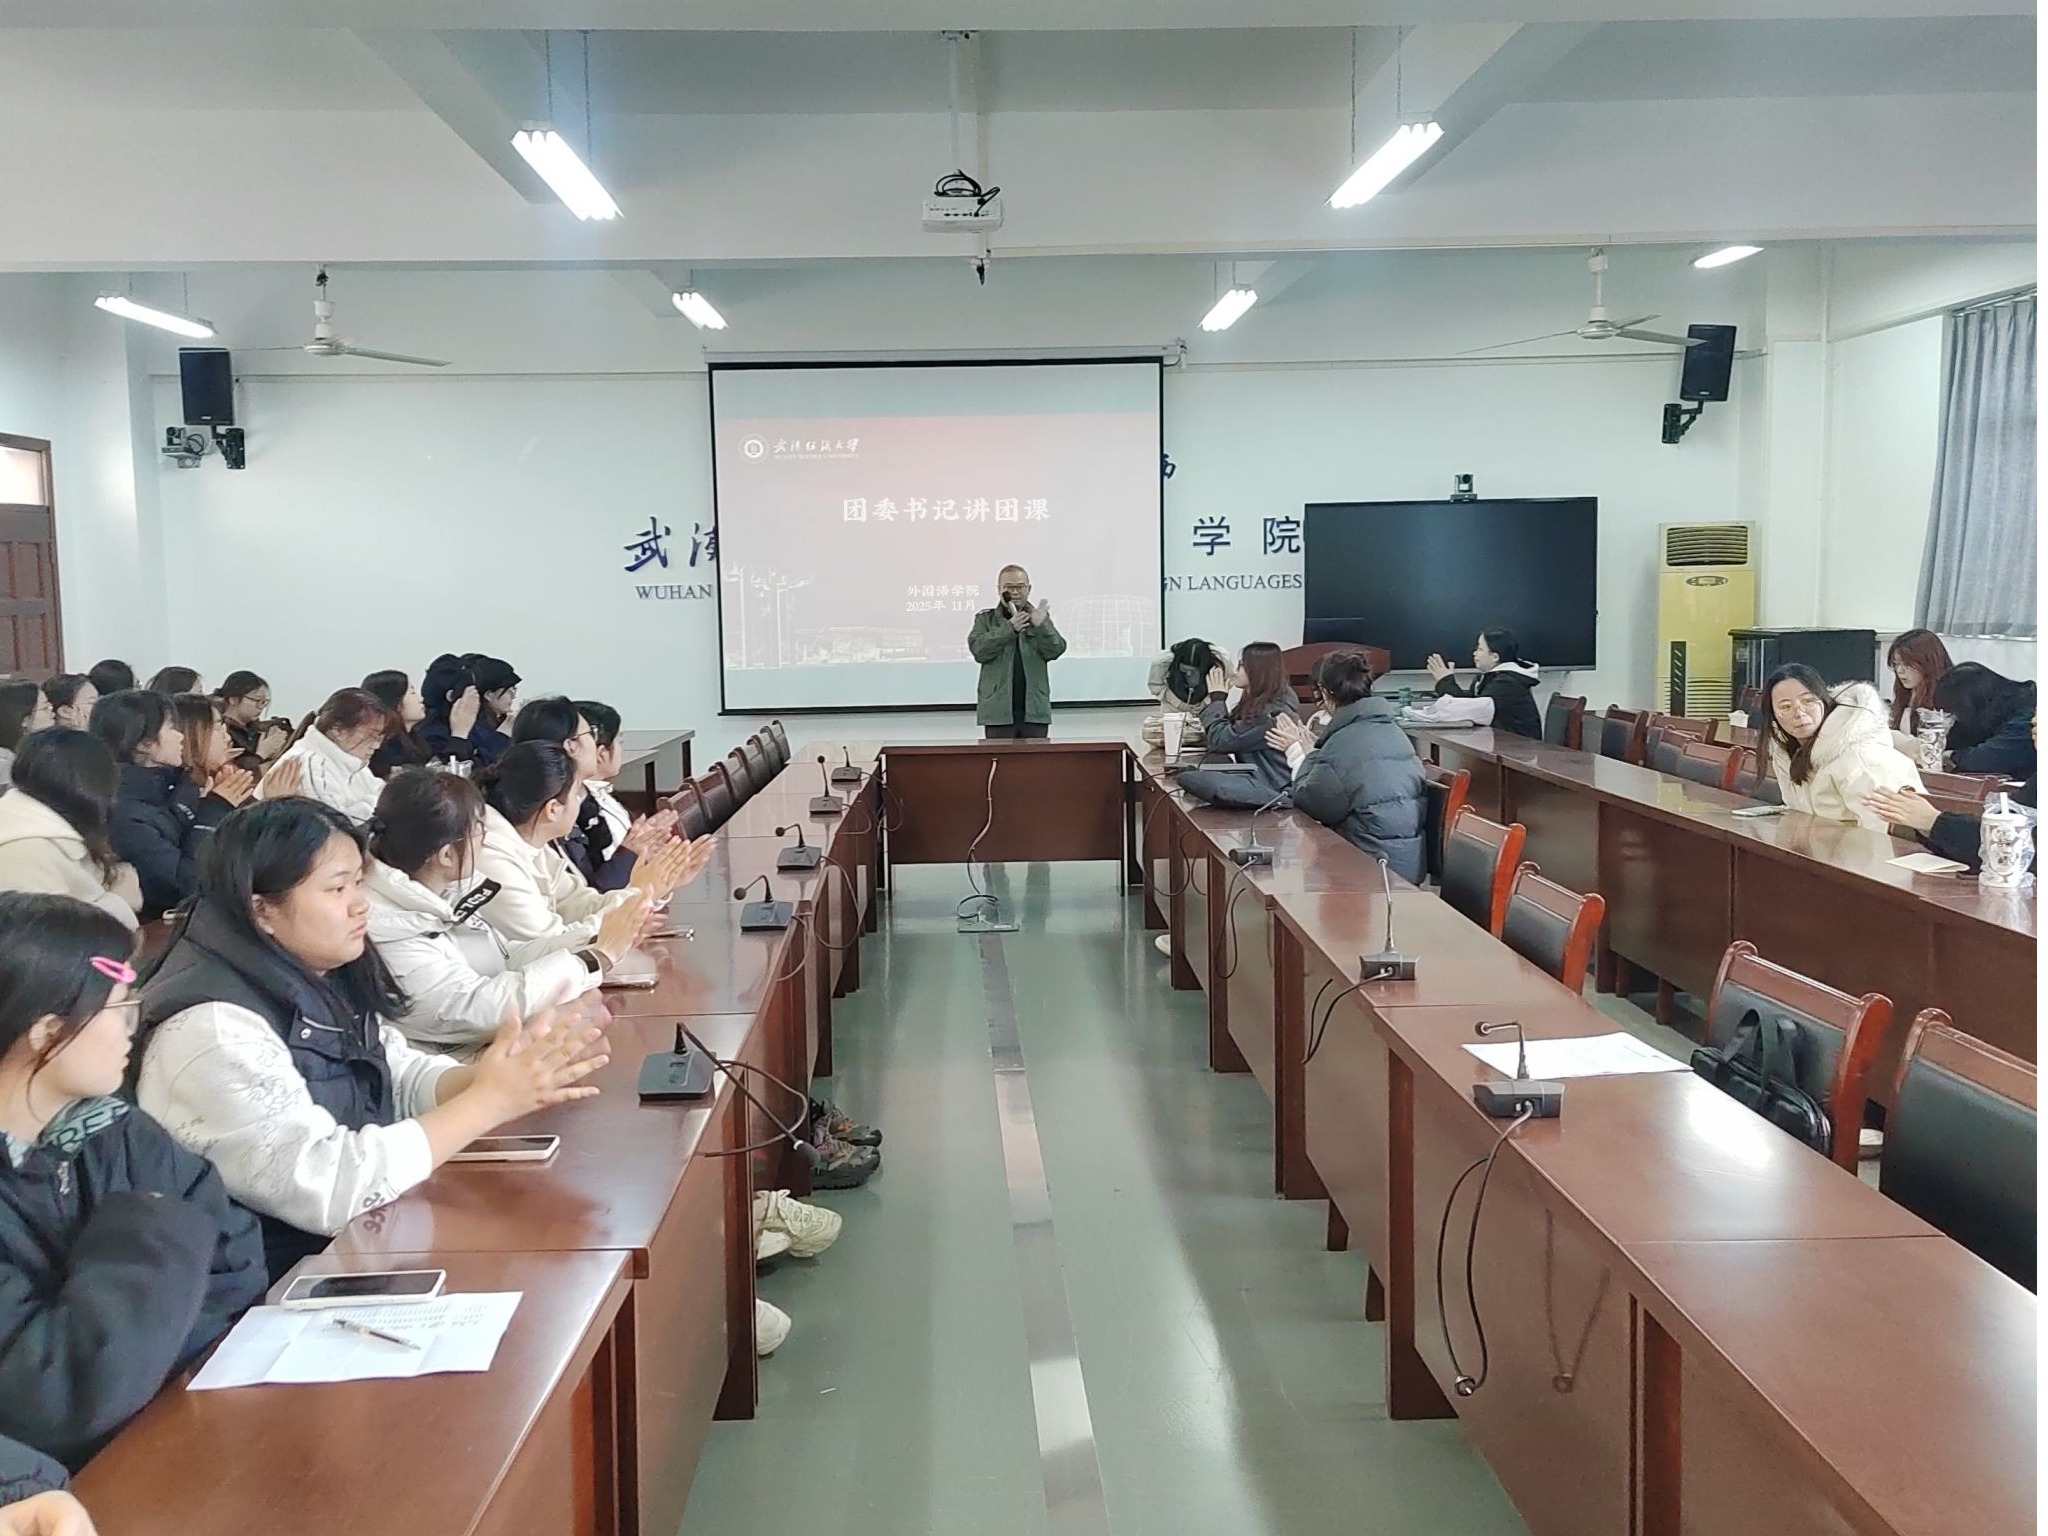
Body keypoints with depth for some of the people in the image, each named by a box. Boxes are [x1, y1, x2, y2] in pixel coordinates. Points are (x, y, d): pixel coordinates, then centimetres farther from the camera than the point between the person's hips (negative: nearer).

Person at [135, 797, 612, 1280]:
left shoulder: (319, 982, 4)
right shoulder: (213, 1030, -23)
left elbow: (404, 1078, 7)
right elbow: (325, 1186, -29)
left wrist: (498, 1076, -15)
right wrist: (490, 1101, -26)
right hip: (279, 1284, -8)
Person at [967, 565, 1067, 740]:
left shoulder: (1040, 617, 12)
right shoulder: (985, 619, 8)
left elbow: (1055, 650, 0)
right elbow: (978, 650, -9)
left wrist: (1040, 626, -18)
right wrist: (1010, 628, -21)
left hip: (1035, 711, 2)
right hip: (999, 711, -2)